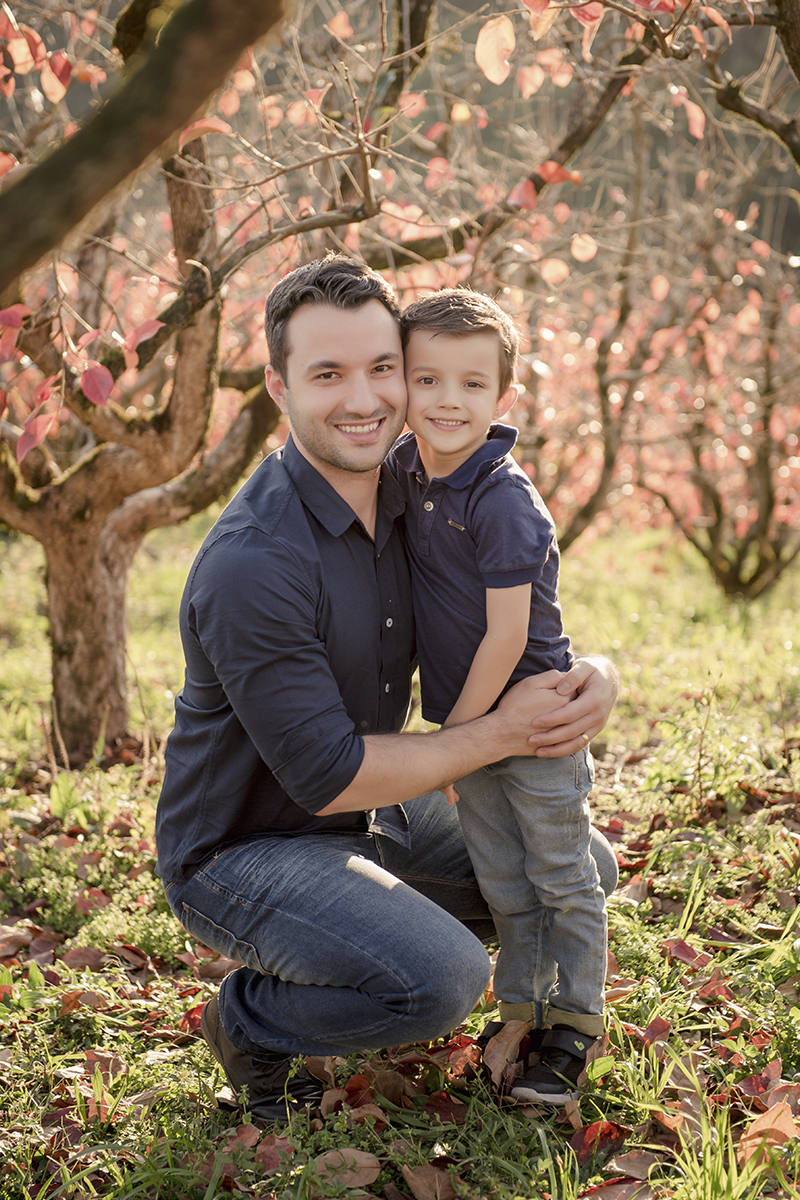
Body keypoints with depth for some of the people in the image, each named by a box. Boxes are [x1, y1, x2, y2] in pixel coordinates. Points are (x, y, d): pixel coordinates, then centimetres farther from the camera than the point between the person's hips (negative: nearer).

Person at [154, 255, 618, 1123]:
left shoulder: (410, 497, -3)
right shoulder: (252, 564, -30)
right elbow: (329, 776, -26)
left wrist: (594, 677, -16)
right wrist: (501, 734, -19)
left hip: (370, 816, 8)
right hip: (240, 849, -8)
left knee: (583, 869, 12)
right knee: (445, 978, -30)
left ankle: (378, 939, 21)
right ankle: (251, 1018, -2)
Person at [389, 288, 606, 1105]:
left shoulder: (503, 501, -24)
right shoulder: (403, 469, -2)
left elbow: (508, 637, -22)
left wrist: (456, 732, -14)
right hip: (465, 715, 7)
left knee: (562, 878, 7)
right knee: (502, 882, 16)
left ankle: (572, 1027, 19)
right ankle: (521, 1010, 29)